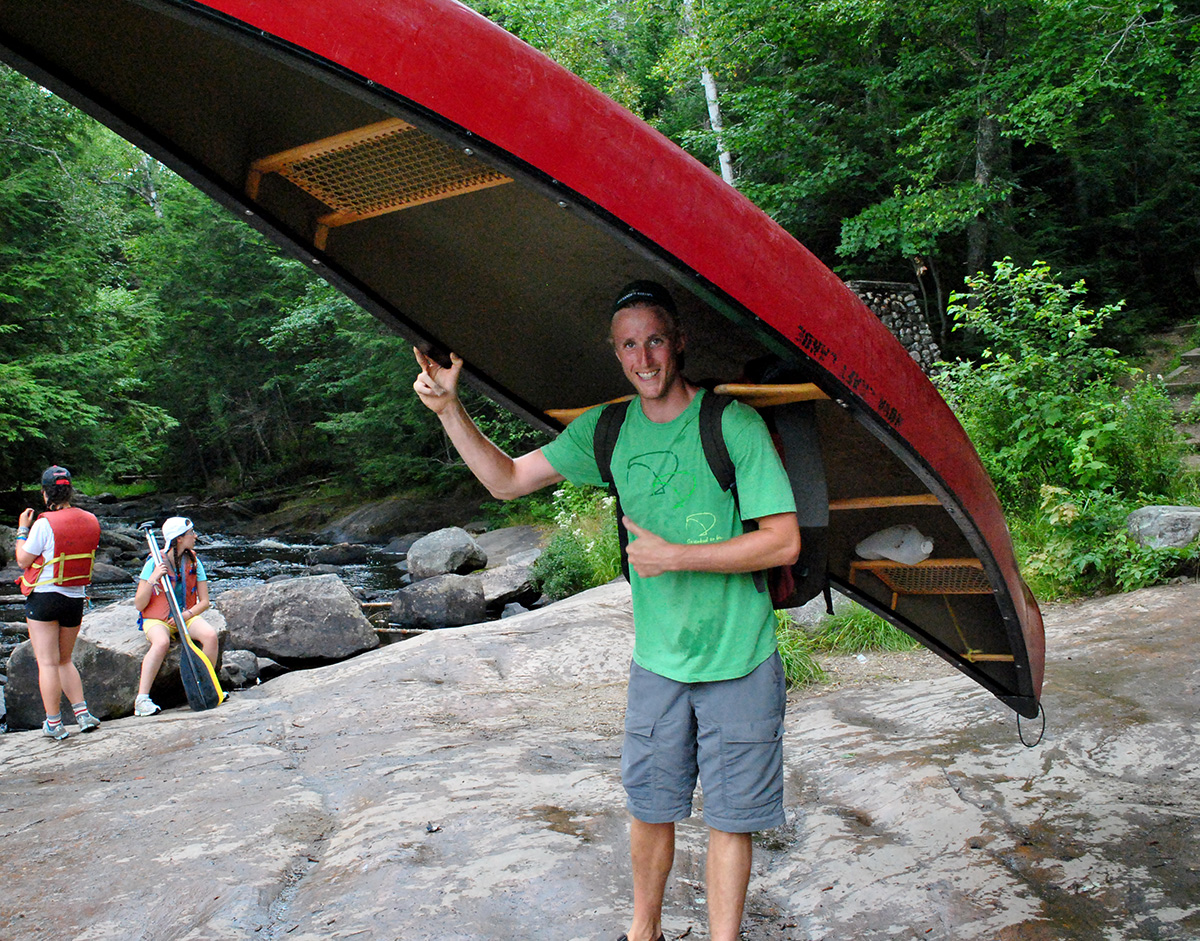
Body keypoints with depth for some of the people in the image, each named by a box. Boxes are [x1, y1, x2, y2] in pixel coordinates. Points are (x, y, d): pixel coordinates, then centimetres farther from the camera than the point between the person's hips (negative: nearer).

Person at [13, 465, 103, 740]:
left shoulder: (45, 524, -16)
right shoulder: (91, 521, 1)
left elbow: (23, 560, -9)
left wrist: (22, 529, 3)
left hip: (44, 596, -6)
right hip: (76, 599, 6)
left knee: (47, 663, 2)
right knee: (65, 661, 18)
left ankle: (54, 724, 5)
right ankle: (83, 714, 7)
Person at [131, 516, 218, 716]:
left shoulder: (194, 562, 2)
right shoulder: (155, 563, -8)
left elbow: (204, 602, 4)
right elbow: (139, 605, -9)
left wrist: (187, 614, -15)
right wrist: (153, 578, -21)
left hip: (187, 616, 3)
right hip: (156, 619, -3)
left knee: (210, 634, -28)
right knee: (162, 642, -37)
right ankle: (142, 700, -33)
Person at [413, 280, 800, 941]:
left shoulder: (732, 425, -12)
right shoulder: (606, 430, 2)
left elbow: (783, 542, -14)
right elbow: (507, 480, 7)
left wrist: (673, 557, -17)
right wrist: (448, 409, -5)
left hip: (739, 662, -4)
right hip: (657, 659, 4)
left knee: (729, 816, 8)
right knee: (649, 806, 16)